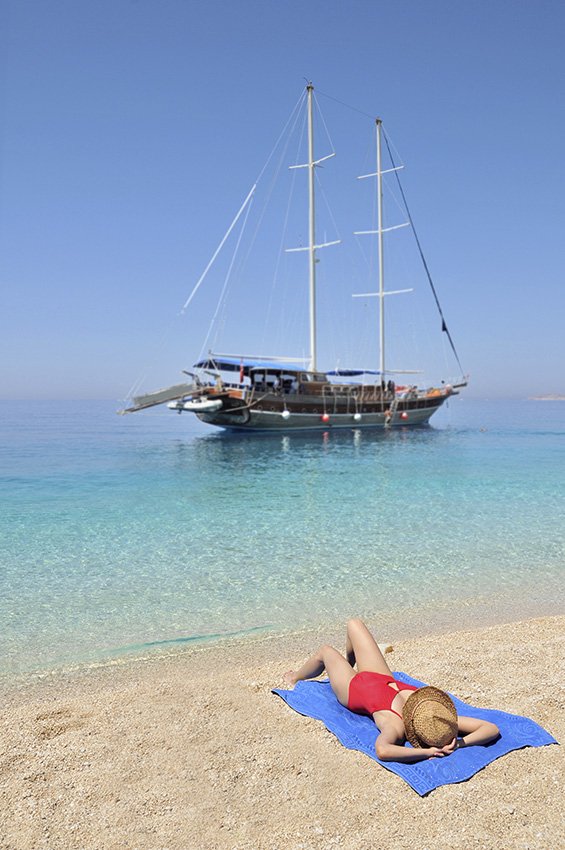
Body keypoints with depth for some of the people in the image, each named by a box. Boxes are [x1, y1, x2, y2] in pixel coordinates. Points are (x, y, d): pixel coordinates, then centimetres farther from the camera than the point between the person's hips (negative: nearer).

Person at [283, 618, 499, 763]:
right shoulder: (442, 721, -37)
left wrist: (427, 752, -63)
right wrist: (459, 743, -46)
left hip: (353, 690, -4)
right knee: (354, 624, 20)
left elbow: (382, 750, -69)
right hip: (384, 679, 4)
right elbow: (491, 729, -37)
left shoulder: (395, 726, -48)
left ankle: (296, 678, 61)